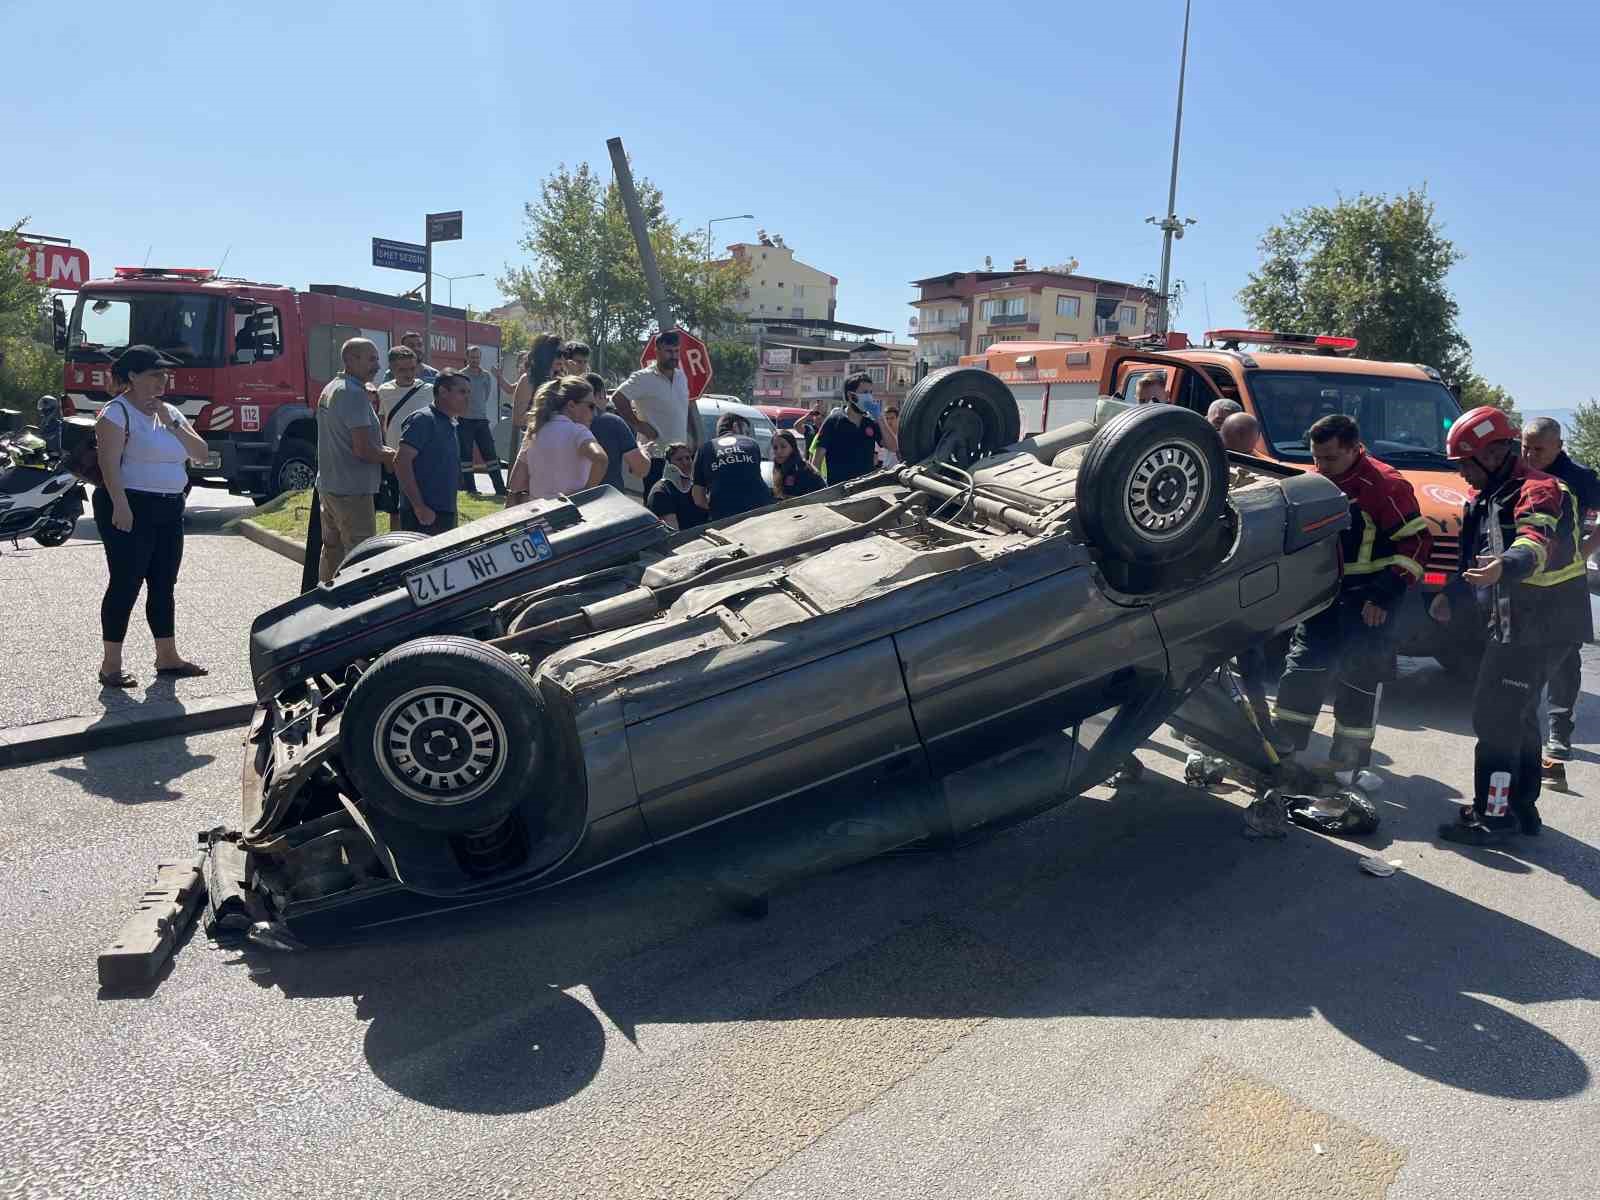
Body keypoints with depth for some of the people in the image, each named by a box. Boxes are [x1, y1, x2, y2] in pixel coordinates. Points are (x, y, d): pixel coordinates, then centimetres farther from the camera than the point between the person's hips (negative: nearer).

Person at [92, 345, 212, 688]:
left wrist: (172, 425, -4)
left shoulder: (170, 412, 15)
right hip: (130, 509, -8)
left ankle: (167, 657, 20)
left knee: (164, 585, 12)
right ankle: (111, 665, 3)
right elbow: (110, 462, -17)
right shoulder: (117, 412, -8)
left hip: (170, 510, 8)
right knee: (126, 585, -5)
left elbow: (201, 454, 8)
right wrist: (121, 504, -25)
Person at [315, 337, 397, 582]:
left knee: (331, 549, 20)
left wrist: (378, 449, 11)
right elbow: (363, 449, -23)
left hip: (326, 484, 10)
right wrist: (387, 457, -5)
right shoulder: (354, 394, -18)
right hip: (352, 489, -10)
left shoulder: (330, 389, 14)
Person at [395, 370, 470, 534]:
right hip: (424, 515, -9)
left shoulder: (450, 423, 18)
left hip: (445, 513, 9)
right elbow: (401, 461, -19)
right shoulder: (424, 419, -10)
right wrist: (419, 507, -22)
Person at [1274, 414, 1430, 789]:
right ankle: (1283, 746, 13)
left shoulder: (1385, 485, -15)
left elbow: (1415, 541, -14)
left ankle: (1349, 764, 11)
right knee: (1303, 669, 5)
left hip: (1367, 601, -5)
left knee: (1362, 680, 2)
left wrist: (1385, 596, -18)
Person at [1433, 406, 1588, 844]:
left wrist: (1505, 566, -60)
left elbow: (1535, 545, -40)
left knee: (1495, 715, -10)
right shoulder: (1488, 497, 13)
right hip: (1515, 623, 11)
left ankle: (1493, 816, -4)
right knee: (1517, 715, 18)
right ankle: (1522, 808, 30)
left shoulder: (1537, 491, -19)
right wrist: (1450, 595, 9)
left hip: (1538, 624, -11)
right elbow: (1477, 560, 22)